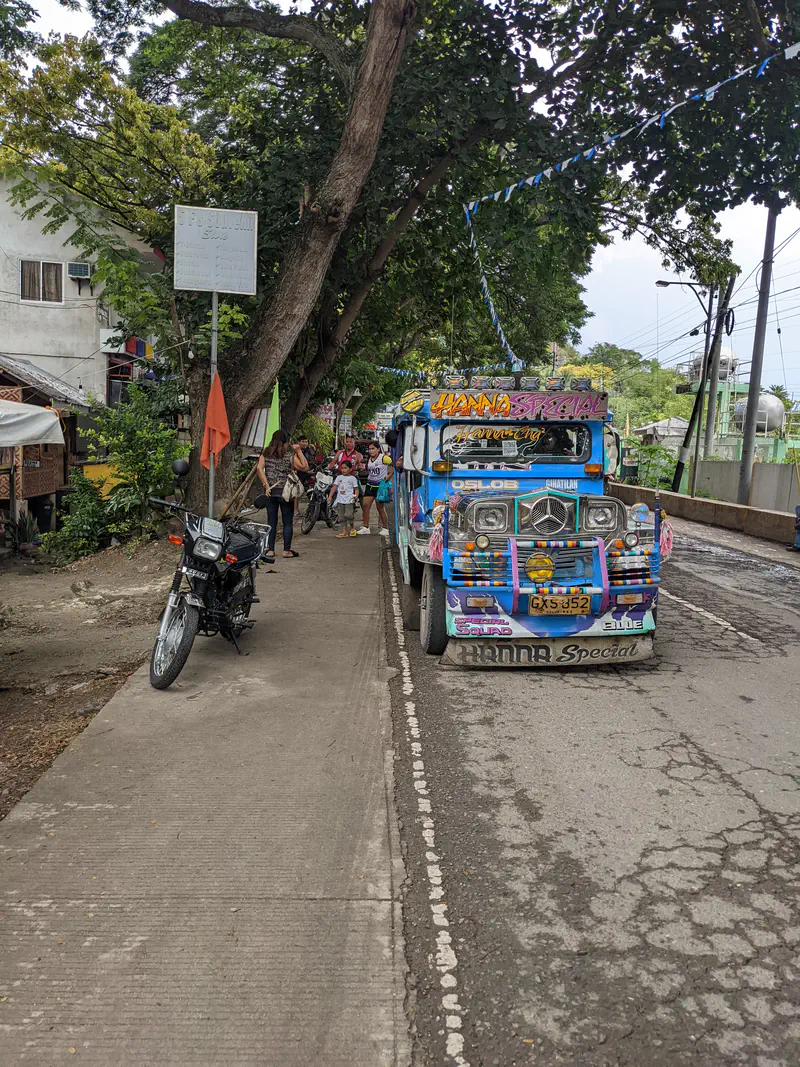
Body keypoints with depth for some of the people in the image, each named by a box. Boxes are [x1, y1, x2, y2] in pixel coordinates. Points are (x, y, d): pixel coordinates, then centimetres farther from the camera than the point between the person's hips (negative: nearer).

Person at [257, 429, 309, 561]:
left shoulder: (266, 453, 3)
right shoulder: (290, 455, -6)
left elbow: (260, 468, -8)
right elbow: (305, 467, -4)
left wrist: (266, 485, -8)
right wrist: (299, 451, 1)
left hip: (271, 492, 3)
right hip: (286, 492, -3)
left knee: (272, 522, 7)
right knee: (287, 522, 7)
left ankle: (270, 550, 5)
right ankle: (286, 550, 11)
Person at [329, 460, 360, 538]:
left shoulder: (352, 478, 3)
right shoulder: (339, 477, 12)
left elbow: (356, 488, 1)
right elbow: (334, 487, 6)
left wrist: (355, 496, -17)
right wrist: (330, 496, -4)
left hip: (349, 500, -4)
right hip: (340, 500, 4)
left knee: (348, 515, -13)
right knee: (341, 516, 6)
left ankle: (352, 528, 9)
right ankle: (344, 530, 12)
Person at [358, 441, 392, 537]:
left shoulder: (384, 458, -11)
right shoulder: (369, 459, 10)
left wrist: (389, 476, -14)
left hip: (380, 485, -7)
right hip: (370, 485, 7)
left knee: (380, 508, -3)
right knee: (365, 505, -1)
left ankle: (385, 528, 9)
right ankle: (366, 527, 5)